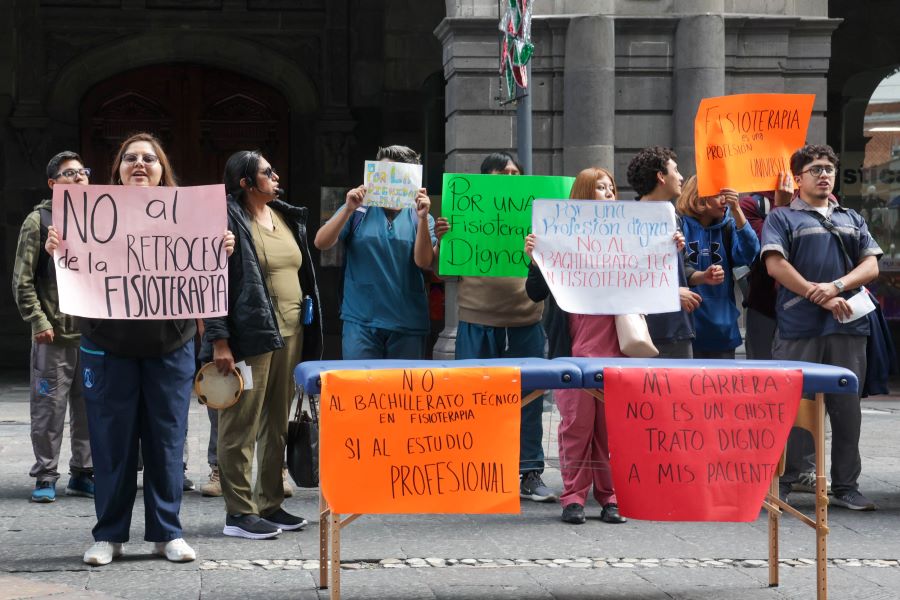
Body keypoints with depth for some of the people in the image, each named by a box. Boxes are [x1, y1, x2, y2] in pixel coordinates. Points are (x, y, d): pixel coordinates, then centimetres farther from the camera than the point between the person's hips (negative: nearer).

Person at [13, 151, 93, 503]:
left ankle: (83, 474, 19)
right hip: (53, 336, -4)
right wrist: (38, 321, -11)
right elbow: (23, 280, -3)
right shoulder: (39, 221, -1)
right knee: (49, 408, -1)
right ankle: (45, 477, 8)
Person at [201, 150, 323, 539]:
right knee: (241, 426, -5)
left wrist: (309, 332, 20)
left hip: (290, 334, 8)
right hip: (250, 337, -8)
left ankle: (270, 505, 21)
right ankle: (238, 512, 0)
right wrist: (219, 341, -19)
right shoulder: (227, 221, -8)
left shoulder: (287, 218, 17)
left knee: (277, 426, 12)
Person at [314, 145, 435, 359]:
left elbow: (424, 262, -7)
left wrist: (422, 218, -18)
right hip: (361, 321, -1)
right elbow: (321, 243, -6)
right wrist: (348, 209, -17)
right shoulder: (359, 211, 3)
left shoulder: (419, 217, 5)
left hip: (408, 325, 1)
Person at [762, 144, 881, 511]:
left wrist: (836, 286, -10)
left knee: (847, 408, 6)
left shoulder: (852, 220, 19)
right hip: (798, 328, -4)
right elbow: (775, 265, -7)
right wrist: (820, 298, -12)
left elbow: (871, 266, 9)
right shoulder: (782, 218, 6)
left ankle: (846, 487, 13)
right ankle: (780, 486, 5)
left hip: (848, 328, 4)